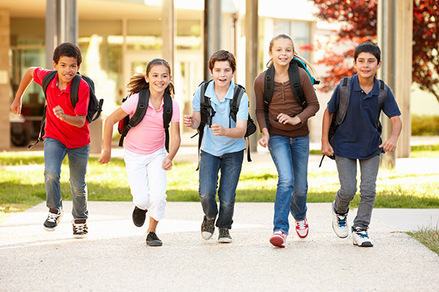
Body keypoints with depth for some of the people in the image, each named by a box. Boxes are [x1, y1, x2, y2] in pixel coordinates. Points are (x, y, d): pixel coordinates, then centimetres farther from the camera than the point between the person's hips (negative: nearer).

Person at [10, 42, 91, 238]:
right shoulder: (47, 78, -15)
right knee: (51, 173, -25)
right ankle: (55, 211, -1)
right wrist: (18, 98, 15)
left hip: (79, 141, -1)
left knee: (78, 186, 10)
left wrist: (64, 117, -47)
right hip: (54, 137, 1)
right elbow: (30, 71, 9)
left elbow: (81, 121, -27)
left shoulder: (82, 87, -25)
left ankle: (80, 219, 37)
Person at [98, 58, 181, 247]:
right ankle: (141, 206, 27)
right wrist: (107, 150, -5)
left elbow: (175, 136, -10)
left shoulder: (172, 105, -12)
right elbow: (110, 121, -11)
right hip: (134, 155, -2)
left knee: (158, 196, -16)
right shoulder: (137, 100, -20)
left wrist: (170, 157, -29)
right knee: (142, 200, -12)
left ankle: (152, 232, 9)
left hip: (157, 154, 2)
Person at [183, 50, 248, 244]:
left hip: (233, 151, -1)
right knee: (206, 192, -17)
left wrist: (224, 131, -43)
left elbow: (241, 131, -23)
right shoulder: (202, 92, -9)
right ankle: (209, 218, 19)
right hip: (209, 149, 1)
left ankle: (224, 228, 26)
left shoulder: (240, 96, -17)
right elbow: (198, 121, 1)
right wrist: (191, 122, -23)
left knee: (227, 197, -6)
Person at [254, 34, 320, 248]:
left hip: (300, 136, 2)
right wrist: (265, 132, -10)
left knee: (300, 186, 10)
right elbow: (260, 110, 5)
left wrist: (296, 119, -18)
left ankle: (300, 216, 43)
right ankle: (280, 230, -20)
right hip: (277, 136, -1)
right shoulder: (261, 80, -7)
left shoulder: (301, 76, -9)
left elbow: (314, 105, -3)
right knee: (286, 180, -21)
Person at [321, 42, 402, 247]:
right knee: (348, 189, -4)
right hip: (344, 145, -2)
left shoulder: (383, 91, -12)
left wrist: (393, 137, -37)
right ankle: (339, 211, 30)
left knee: (369, 190, -2)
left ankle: (360, 229, 14)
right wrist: (324, 142, -7)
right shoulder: (344, 87, -16)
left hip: (371, 146, 2)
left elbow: (396, 119, -16)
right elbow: (328, 113, -4)